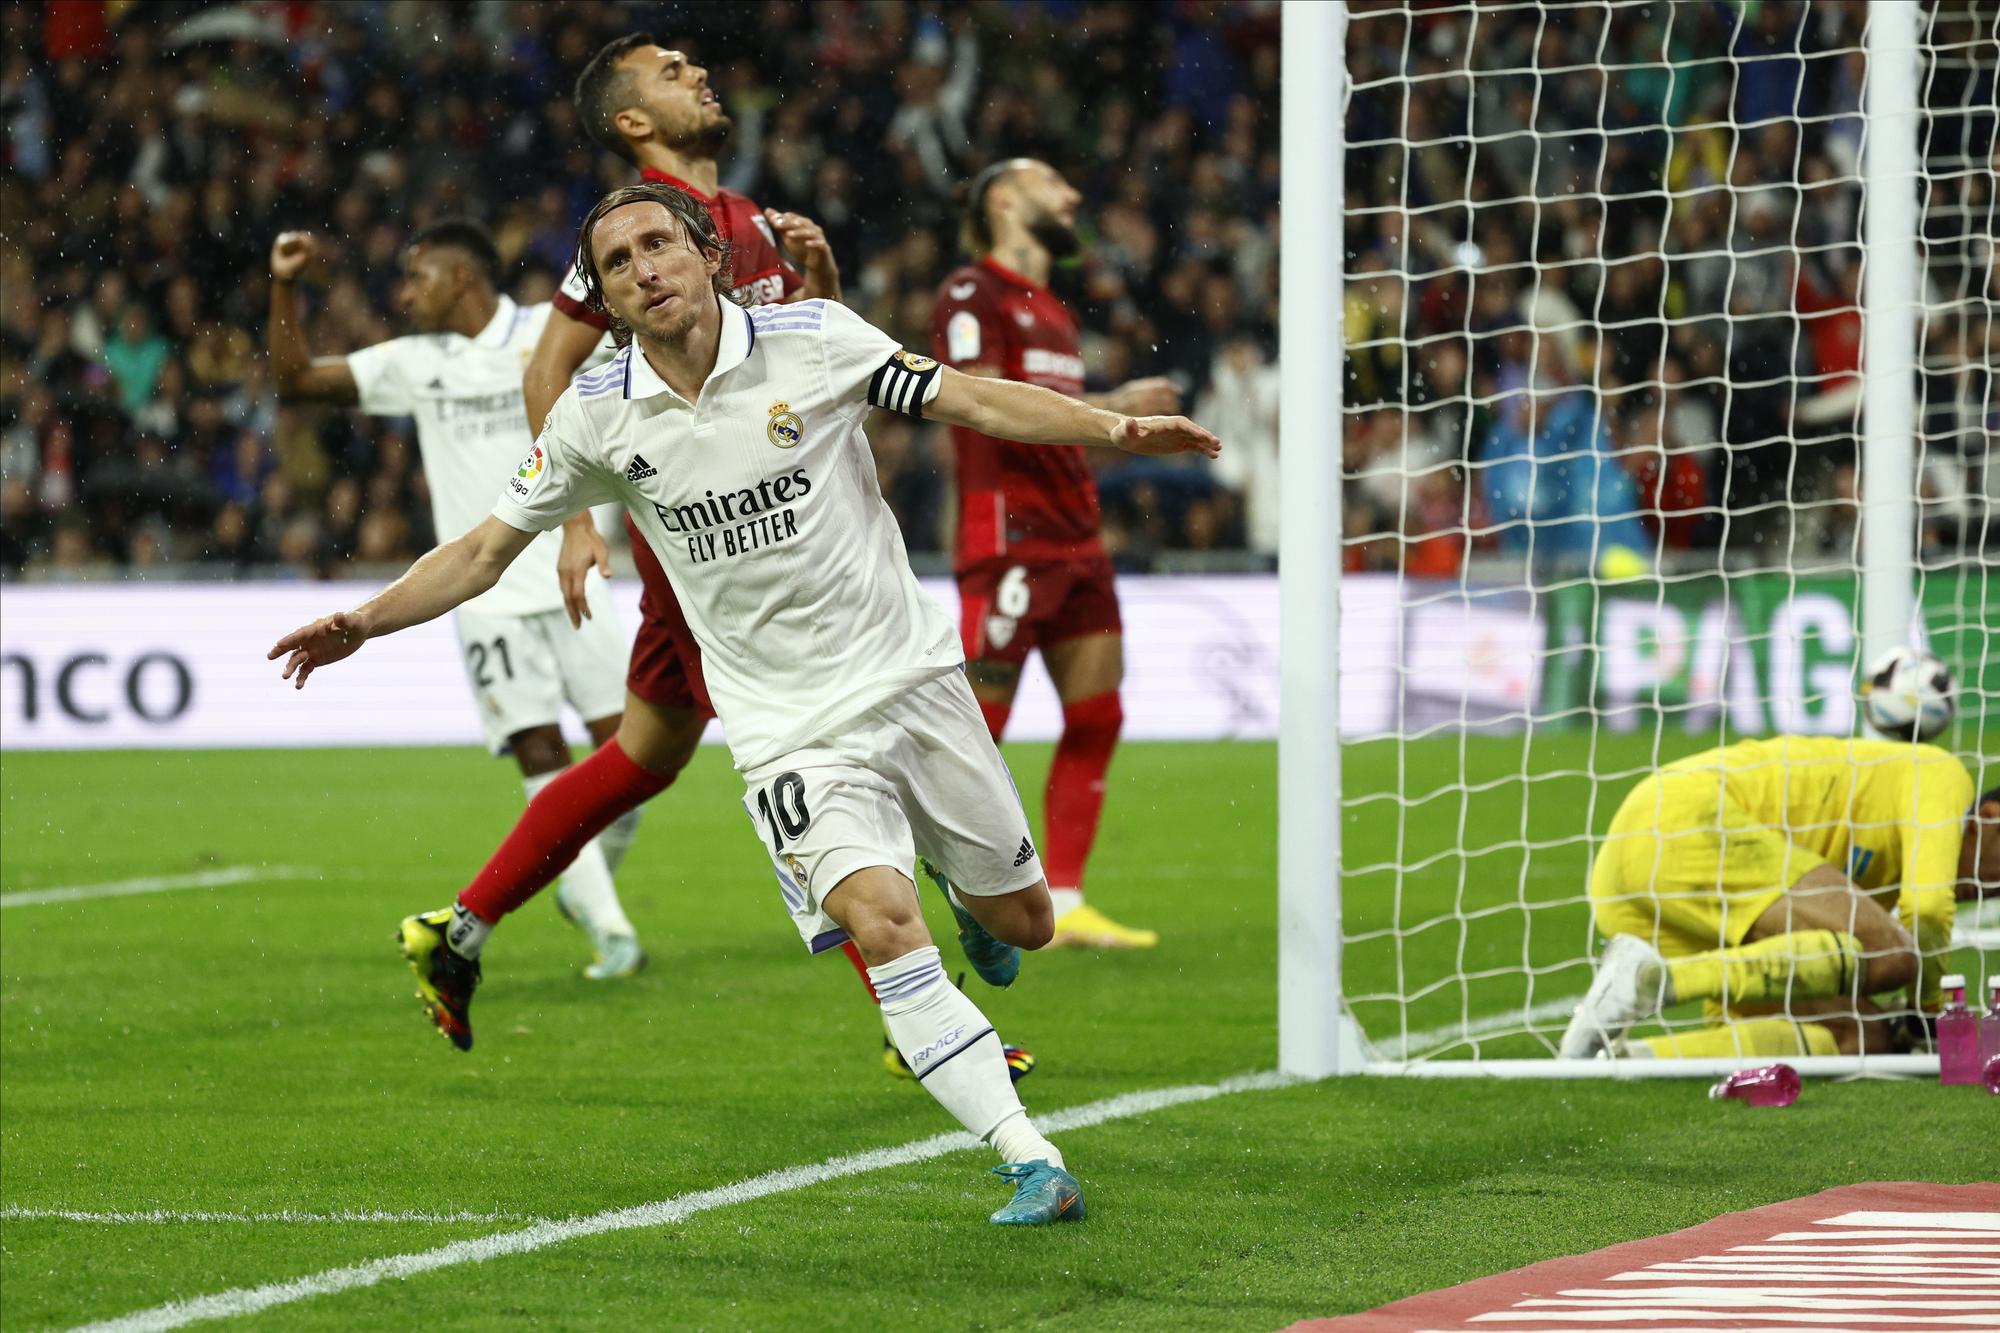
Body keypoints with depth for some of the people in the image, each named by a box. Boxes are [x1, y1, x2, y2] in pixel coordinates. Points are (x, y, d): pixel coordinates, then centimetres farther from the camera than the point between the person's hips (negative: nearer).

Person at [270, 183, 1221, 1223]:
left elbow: (974, 401, -3)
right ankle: (1031, 1165, -21)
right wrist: (363, 622, -4)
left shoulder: (814, 340, -7)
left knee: (1022, 924, 9)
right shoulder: (596, 417, -3)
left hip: (912, 676, 1)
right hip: (790, 733, -1)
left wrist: (1114, 428, -15)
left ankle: (965, 889, 48)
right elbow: (487, 549, 7)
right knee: (880, 923, -23)